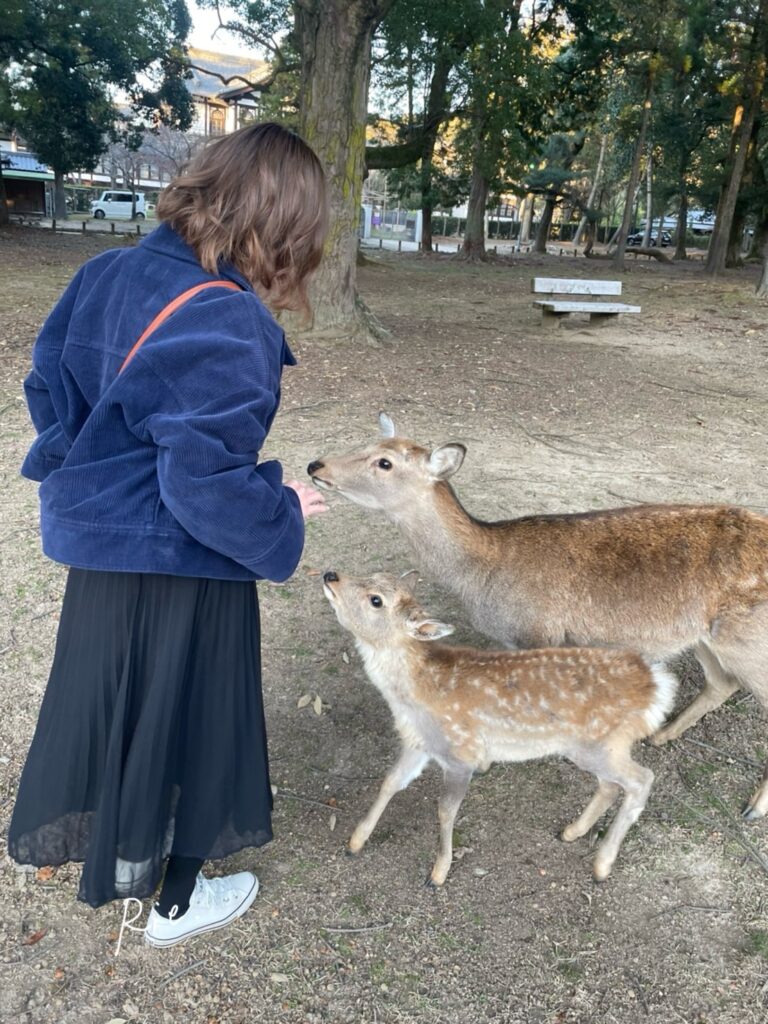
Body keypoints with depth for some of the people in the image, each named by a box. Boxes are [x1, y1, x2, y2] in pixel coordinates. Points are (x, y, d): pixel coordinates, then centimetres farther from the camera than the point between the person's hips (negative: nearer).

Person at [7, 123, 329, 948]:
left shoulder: (110, 273, -1)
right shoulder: (224, 324, -27)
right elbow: (207, 484, -28)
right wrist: (284, 512, -12)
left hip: (101, 541, 8)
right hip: (178, 568, -8)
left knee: (111, 699, 27)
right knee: (185, 721, 13)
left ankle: (107, 848, 53)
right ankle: (176, 903, 37)